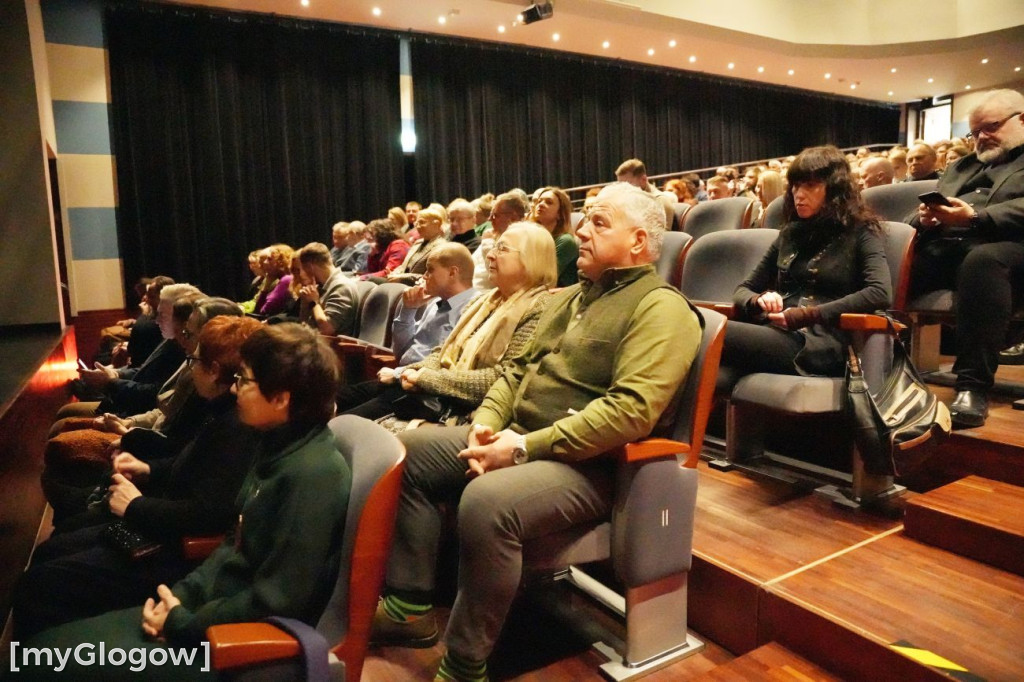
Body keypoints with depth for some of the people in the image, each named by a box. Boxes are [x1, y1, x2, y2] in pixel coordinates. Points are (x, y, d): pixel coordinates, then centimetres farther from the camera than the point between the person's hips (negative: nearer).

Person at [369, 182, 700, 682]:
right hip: (515, 439, 9)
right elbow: (520, 368, 18)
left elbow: (630, 411, -23)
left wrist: (527, 447, -23)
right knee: (407, 453, 3)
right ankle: (411, 607, 10)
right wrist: (485, 423, -2)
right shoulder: (569, 296, 18)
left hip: (586, 461, -9)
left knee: (486, 503, -34)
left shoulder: (659, 307, -10)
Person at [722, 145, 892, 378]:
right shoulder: (789, 234, 24)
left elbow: (880, 294, -10)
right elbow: (743, 289, 23)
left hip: (820, 344, -5)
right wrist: (759, 300, -2)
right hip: (776, 333, 5)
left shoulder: (860, 233, 8)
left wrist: (808, 315, -15)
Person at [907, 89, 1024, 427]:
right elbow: (923, 211, 23)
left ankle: (974, 385, -38)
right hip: (943, 247, 5)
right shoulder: (960, 167, 33)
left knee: (983, 261, -40)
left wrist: (975, 218, -18)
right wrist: (926, 218, -1)